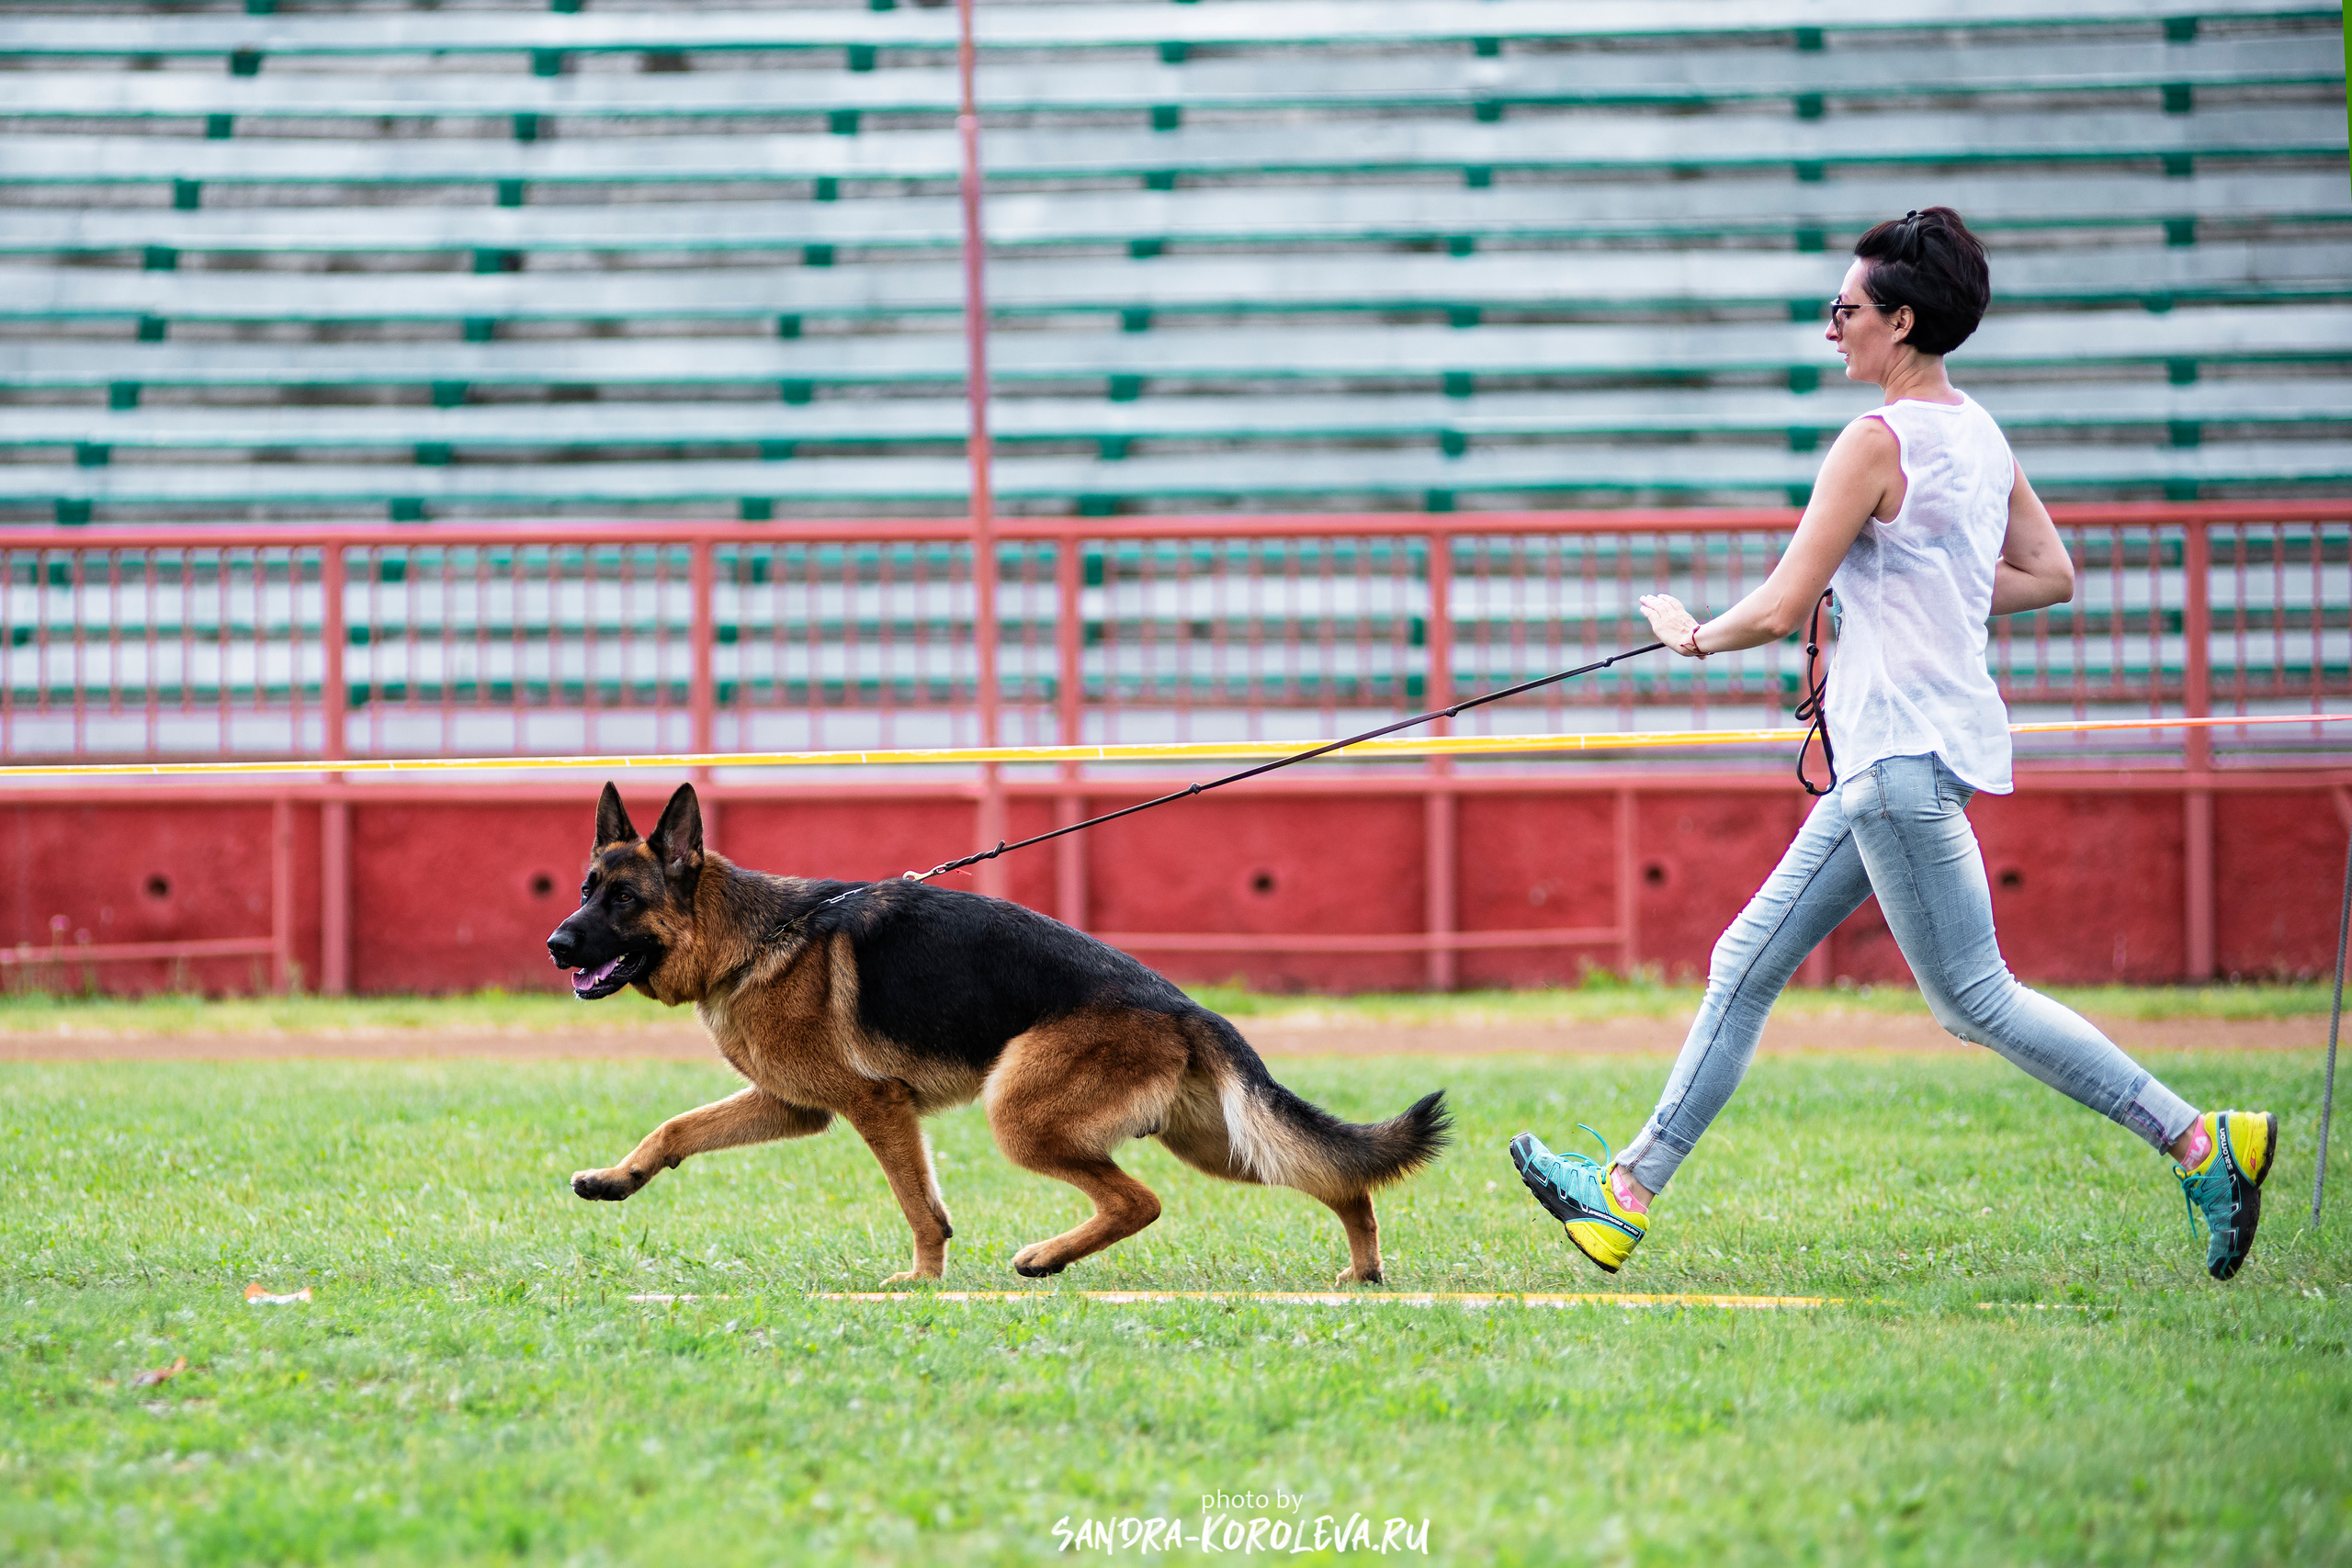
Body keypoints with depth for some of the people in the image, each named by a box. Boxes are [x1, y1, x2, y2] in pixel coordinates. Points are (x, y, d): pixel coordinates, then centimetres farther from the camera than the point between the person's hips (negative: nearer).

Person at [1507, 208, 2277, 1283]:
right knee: (1748, 961, 11)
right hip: (1892, 755, 10)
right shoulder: (1978, 436, 11)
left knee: (1972, 997, -6)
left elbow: (1781, 608, -16)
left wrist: (1695, 635, 2)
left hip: (1902, 748, -10)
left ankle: (2200, 1141, -6)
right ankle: (1627, 1192, 13)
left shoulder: (1879, 443, -15)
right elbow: (2051, 576, 19)